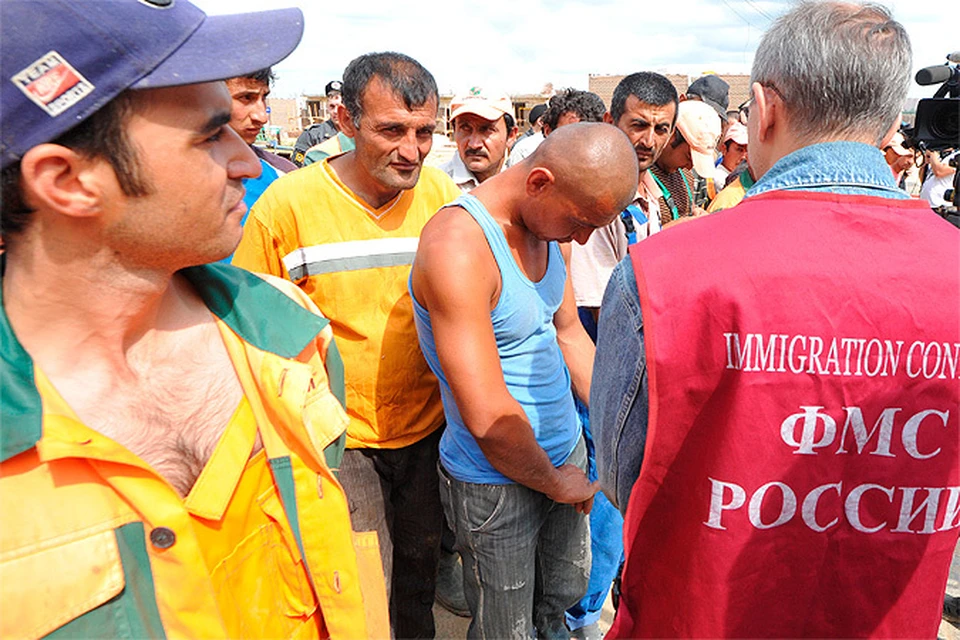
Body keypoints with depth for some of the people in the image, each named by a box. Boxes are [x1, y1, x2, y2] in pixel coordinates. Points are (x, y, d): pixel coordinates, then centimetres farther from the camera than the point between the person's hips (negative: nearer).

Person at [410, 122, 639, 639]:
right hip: (497, 483, -7)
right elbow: (488, 416, -28)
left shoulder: (548, 226, 0)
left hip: (566, 453, 8)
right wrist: (554, 483, -11)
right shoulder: (458, 246, -28)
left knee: (566, 593, 25)